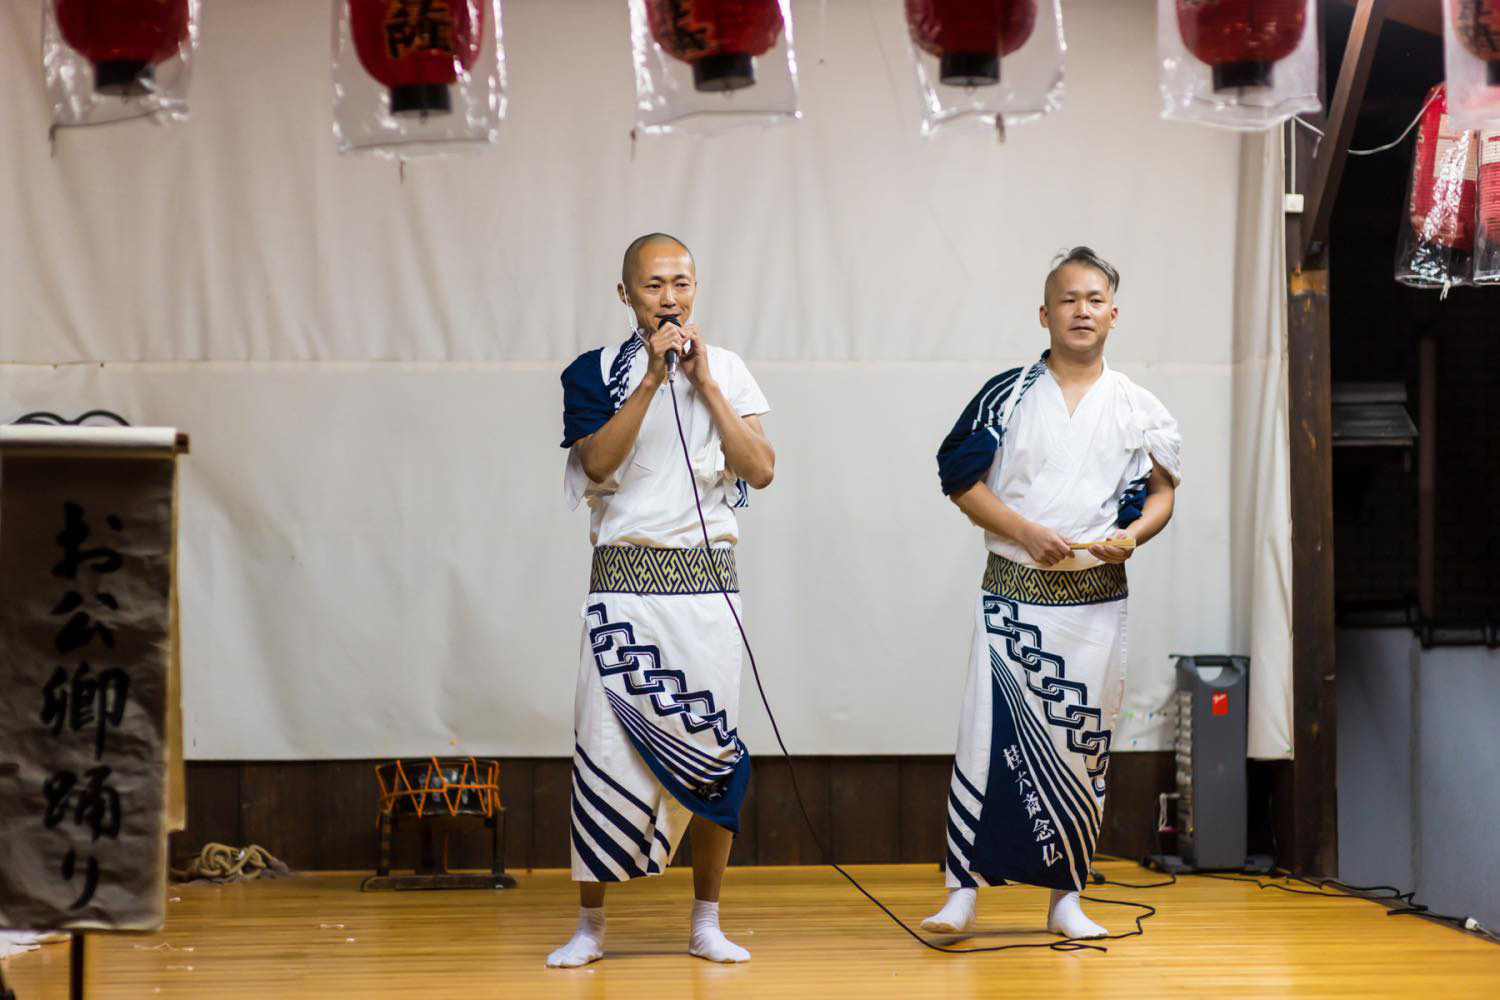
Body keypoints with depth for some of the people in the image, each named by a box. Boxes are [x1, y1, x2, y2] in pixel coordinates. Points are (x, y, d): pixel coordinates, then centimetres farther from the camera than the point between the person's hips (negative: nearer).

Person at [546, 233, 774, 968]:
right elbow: (595, 463, -11)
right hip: (624, 582, -1)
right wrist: (651, 380, -14)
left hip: (706, 581, 1)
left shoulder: (727, 369, 7)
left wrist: (704, 382, -8)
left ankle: (706, 921, 13)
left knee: (711, 751, 1)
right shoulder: (596, 373, 4)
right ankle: (590, 925, 5)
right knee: (606, 747, -4)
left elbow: (761, 471, -3)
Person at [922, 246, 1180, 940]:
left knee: (1080, 746, 5)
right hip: (1012, 590, -2)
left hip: (1096, 594, 2)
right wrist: (1027, 532, -13)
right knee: (990, 737, -8)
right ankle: (964, 889, -1)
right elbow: (961, 480, -1)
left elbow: (1161, 492, 11)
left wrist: (1133, 534, -10)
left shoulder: (1138, 410, 5)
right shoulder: (1008, 396, 1)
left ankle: (1065, 896, 15)